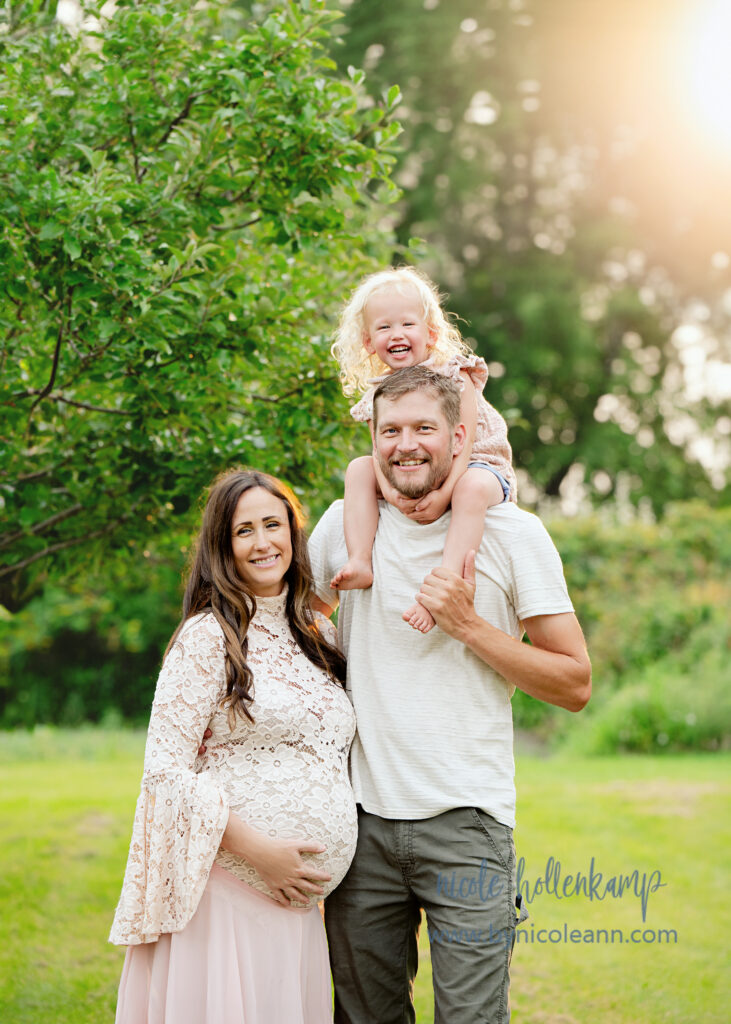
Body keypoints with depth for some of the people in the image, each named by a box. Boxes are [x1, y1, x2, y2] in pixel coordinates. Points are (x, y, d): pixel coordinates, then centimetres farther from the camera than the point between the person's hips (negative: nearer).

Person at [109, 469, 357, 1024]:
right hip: (227, 889, -6)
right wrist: (257, 847, -17)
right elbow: (166, 771, -11)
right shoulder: (209, 636, -7)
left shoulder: (320, 634, 13)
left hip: (299, 896, 6)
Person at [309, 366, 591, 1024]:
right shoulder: (345, 523, 5)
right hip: (362, 817, 3)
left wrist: (467, 624, -13)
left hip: (466, 821, -3)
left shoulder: (513, 532, -3)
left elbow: (576, 685, -3)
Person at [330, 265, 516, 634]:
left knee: (472, 488, -39)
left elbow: (464, 443, -20)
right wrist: (389, 488, -31)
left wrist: (444, 493, -35)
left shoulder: (454, 376, -12)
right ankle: (360, 562, -21)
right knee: (359, 468, -12)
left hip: (473, 468, -5)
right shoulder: (379, 393, 3)